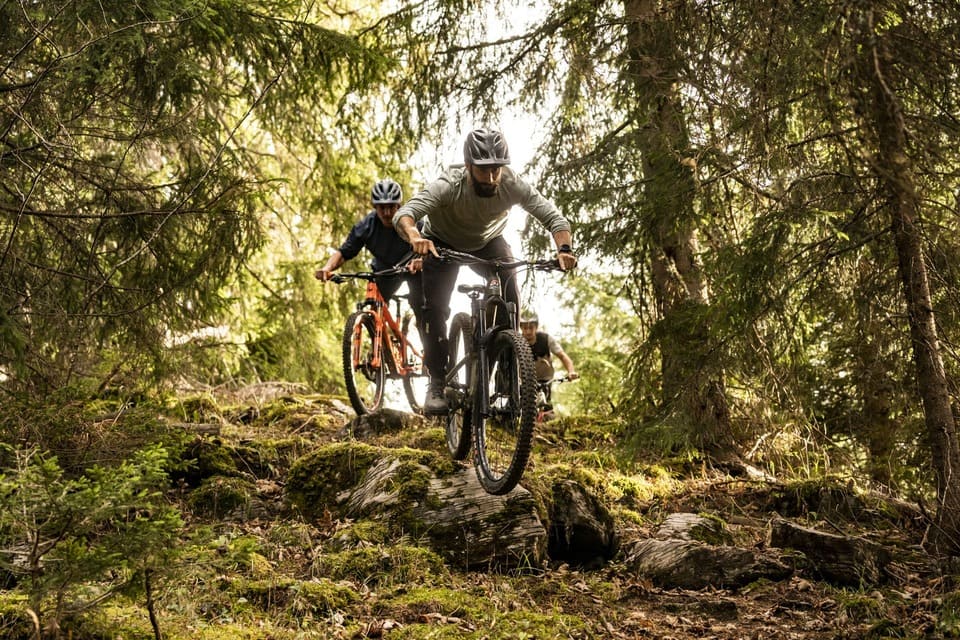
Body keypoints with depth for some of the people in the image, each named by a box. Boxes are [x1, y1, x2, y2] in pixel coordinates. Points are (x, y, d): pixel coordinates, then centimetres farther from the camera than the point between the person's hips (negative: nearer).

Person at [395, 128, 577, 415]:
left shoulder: (512, 185, -32)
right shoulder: (448, 186, -38)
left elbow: (553, 216, -32)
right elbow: (404, 213, -48)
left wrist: (563, 248, -52)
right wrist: (415, 236, -70)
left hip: (487, 242, 2)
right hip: (442, 243, -2)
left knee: (509, 294, -19)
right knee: (435, 308, -17)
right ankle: (437, 382, -4)